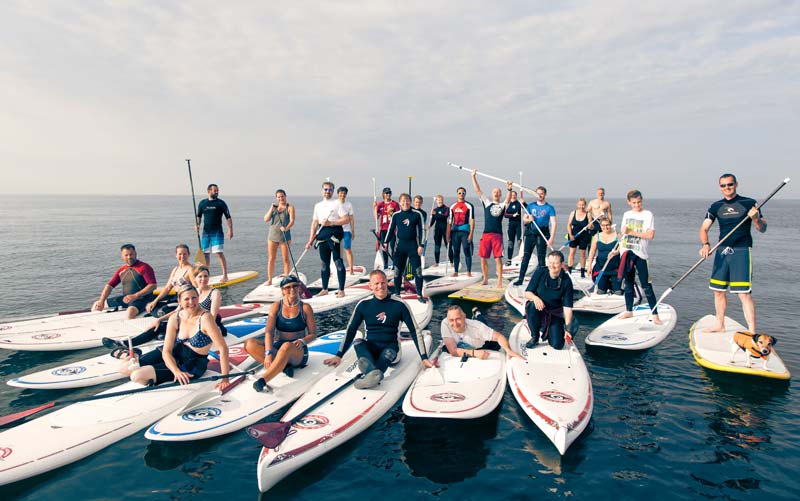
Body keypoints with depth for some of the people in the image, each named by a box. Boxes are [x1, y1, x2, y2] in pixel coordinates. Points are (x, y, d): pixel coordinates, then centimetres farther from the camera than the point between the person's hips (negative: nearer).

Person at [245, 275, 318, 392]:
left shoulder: (305, 308, 1)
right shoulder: (276, 307, 4)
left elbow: (313, 334, 3)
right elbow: (269, 332, -8)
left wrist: (302, 341, -19)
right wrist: (268, 353, -24)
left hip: (298, 352, -3)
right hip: (277, 348, 3)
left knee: (287, 346, -40)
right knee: (250, 344, -23)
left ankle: (262, 380, -45)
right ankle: (282, 365, -32)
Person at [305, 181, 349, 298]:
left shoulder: (337, 203, 0)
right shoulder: (318, 205, 16)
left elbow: (346, 219, -8)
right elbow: (315, 222, 16)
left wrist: (331, 223, -16)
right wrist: (311, 239, 11)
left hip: (335, 233, -5)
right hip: (322, 235, 5)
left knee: (338, 261, -7)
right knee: (325, 262, 11)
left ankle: (341, 290, -3)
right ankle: (324, 289, 21)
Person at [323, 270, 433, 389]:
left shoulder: (399, 304, -5)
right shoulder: (363, 304, 1)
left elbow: (414, 331, -2)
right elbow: (351, 330, 8)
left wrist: (424, 358, -7)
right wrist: (339, 356, 4)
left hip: (390, 347, -1)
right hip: (369, 347, 1)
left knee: (388, 353, -34)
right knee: (357, 342, -30)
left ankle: (370, 373, -60)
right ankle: (374, 373, -57)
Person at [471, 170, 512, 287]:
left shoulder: (503, 205, 8)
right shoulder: (487, 202, 11)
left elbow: (508, 199, -12)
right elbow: (477, 191, 7)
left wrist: (509, 189, -31)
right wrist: (473, 177, 2)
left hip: (497, 235, -2)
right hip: (486, 234, 2)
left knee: (498, 259, -2)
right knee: (483, 258, 4)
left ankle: (499, 281, 4)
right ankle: (485, 280, 19)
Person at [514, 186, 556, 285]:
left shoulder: (549, 208, 0)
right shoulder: (531, 206, 10)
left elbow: (553, 223, -8)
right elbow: (524, 219, 10)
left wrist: (551, 238, -18)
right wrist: (529, 219, -15)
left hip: (542, 235, -2)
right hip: (530, 233, 3)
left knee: (541, 258, 1)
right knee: (526, 256, 2)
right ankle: (520, 279, 7)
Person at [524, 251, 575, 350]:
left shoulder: (566, 281, -12)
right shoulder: (540, 272, -12)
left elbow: (567, 307, -13)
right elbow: (527, 293, -10)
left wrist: (567, 328, -22)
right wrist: (535, 298, -33)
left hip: (554, 314, 0)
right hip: (538, 309, 0)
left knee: (558, 345, -15)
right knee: (533, 306, -37)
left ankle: (547, 331, 23)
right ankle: (534, 337, -12)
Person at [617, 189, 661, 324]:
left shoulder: (647, 214, -4)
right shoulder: (626, 214, 11)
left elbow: (650, 235, -14)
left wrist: (631, 232, -16)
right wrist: (619, 248, 10)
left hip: (639, 254, -5)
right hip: (626, 252, 5)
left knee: (646, 285, -6)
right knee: (628, 283, 13)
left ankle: (655, 314, -1)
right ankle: (629, 311, 24)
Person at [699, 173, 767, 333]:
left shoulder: (749, 203, -1)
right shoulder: (716, 206, 8)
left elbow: (762, 229, 1)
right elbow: (704, 228, 2)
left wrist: (756, 219, -21)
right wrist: (705, 244, -17)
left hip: (741, 251, -4)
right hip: (722, 251, 4)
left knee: (744, 293, -11)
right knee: (718, 290, 12)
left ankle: (752, 332, -6)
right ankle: (719, 325, 26)